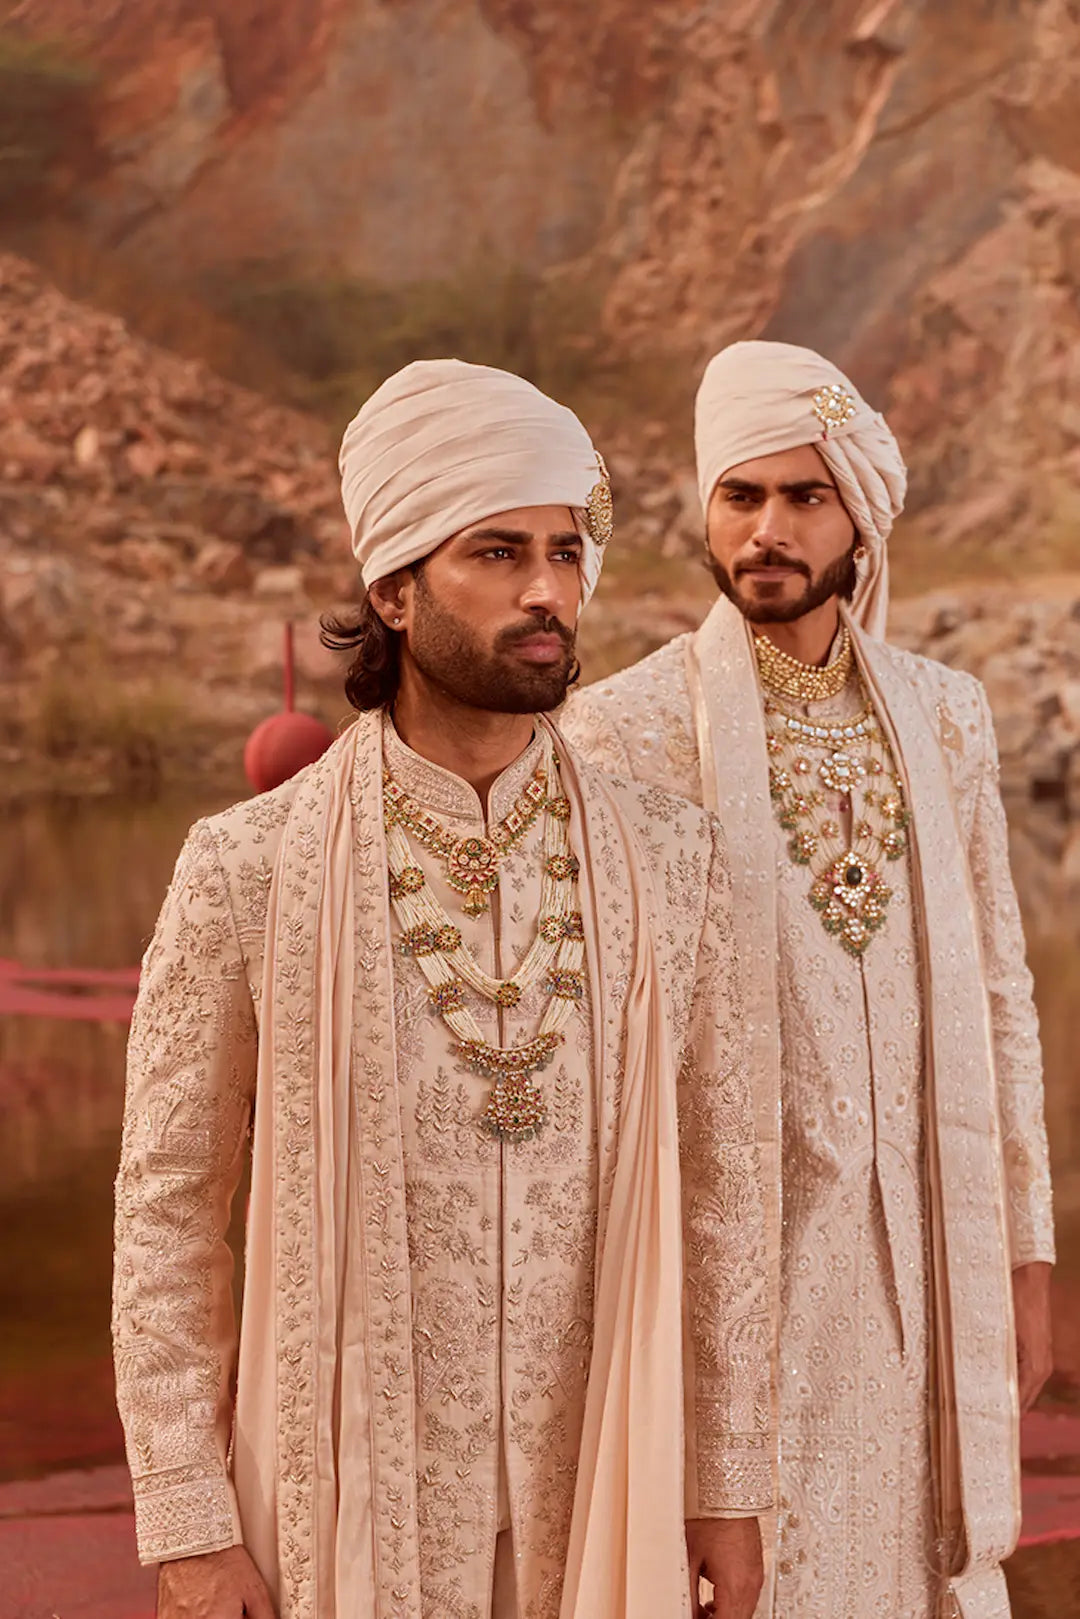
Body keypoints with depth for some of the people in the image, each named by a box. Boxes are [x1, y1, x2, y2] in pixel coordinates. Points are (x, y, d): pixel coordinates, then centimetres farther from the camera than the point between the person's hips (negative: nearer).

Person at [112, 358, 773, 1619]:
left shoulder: (666, 860, -2)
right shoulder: (247, 872, -9)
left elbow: (714, 1183, 3)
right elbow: (169, 1205, -4)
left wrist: (728, 1487, 4)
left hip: (601, 1506, 2)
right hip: (349, 1502, -2)